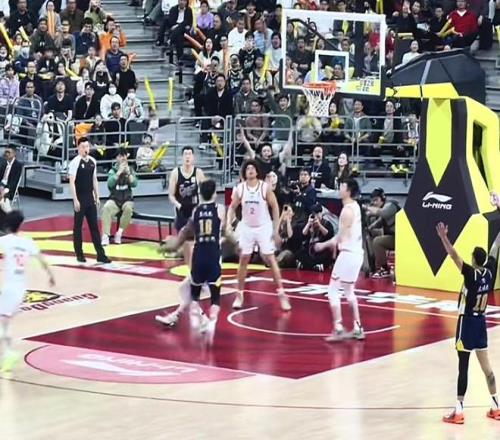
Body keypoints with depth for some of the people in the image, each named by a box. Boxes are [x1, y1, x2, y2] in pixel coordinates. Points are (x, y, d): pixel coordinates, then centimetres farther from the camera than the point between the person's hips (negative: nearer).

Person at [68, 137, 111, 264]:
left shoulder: (92, 161, 8)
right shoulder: (75, 162, -12)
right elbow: (72, 182, -14)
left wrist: (97, 197, 11)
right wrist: (75, 200, -19)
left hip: (90, 198, 6)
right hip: (80, 198, -6)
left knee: (94, 227, 5)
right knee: (78, 226, 3)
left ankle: (100, 254, 4)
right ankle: (79, 254, 11)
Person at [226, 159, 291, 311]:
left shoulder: (265, 187, -12)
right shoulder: (240, 188, -5)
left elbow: (275, 208, -5)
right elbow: (232, 207, 7)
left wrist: (276, 229, -9)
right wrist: (229, 223, -8)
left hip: (264, 228, -2)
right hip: (247, 228, 2)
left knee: (271, 259, -3)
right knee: (243, 260, 5)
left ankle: (281, 293, 1)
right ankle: (239, 294, 13)